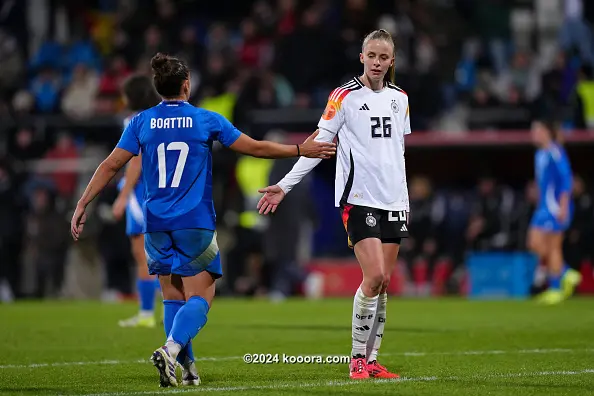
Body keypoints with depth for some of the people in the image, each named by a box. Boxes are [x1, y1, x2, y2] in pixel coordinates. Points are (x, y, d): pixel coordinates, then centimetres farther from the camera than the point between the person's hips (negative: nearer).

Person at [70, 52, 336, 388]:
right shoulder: (207, 120, -2)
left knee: (173, 298, 13)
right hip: (196, 223, -3)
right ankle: (171, 350, -27)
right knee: (200, 298, -3)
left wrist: (83, 205, 8)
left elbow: (110, 166, 1)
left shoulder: (142, 122, 3)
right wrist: (302, 150, 16)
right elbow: (256, 148, 5)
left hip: (157, 224, 3)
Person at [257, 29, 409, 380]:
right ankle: (357, 359, -5)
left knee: (384, 283, 3)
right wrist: (285, 186, -11)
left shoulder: (400, 98, 11)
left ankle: (372, 360, 10)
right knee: (374, 276, -15)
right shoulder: (345, 96, -5)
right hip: (359, 199, -5)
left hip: (394, 202, 5)